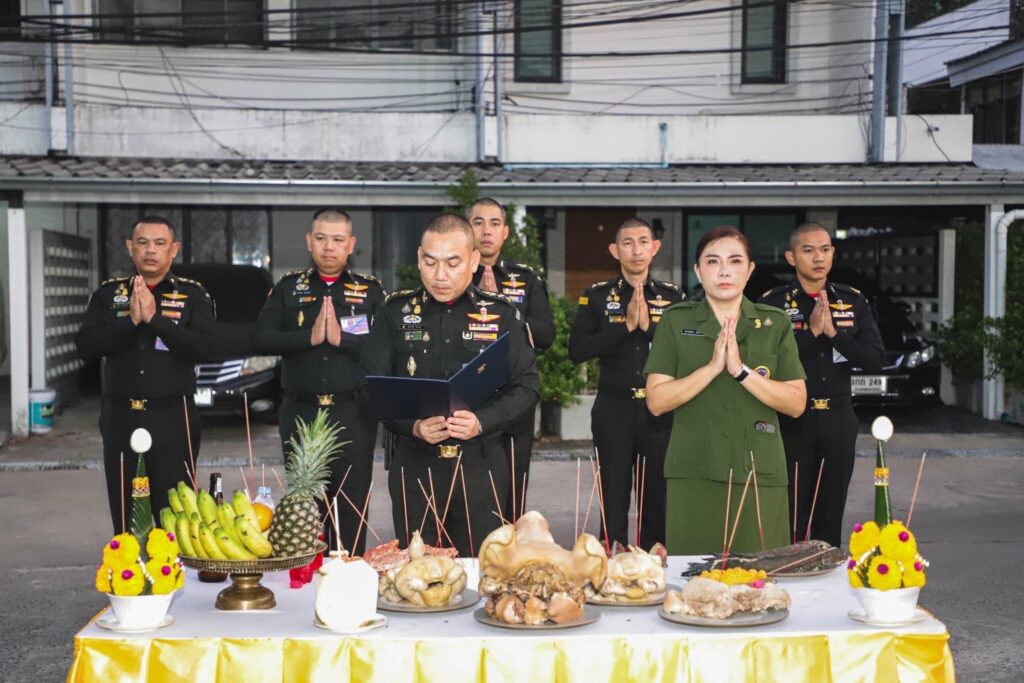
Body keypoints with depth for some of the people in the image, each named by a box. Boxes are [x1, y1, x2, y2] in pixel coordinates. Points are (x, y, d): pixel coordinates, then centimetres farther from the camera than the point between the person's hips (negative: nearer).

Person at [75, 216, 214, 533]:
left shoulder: (193, 295, 3)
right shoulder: (108, 293, 9)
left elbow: (202, 346, -12)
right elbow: (85, 346, -2)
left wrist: (154, 318, -20)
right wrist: (131, 320, -14)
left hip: (172, 416, -2)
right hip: (121, 416, 3)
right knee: (124, 518, 7)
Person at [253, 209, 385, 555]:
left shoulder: (370, 289, 6)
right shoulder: (288, 287, 9)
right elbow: (262, 338, -4)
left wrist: (343, 338, -17)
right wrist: (309, 337, -14)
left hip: (354, 413, -1)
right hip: (300, 412, 1)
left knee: (353, 505, 3)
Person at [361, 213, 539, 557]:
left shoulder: (501, 314, 3)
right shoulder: (397, 312, 4)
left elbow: (526, 385, 1)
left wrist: (481, 422, -17)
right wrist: (413, 425, -16)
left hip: (481, 465, 0)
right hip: (414, 465, 1)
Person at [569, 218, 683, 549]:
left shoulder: (673, 296, 6)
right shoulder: (596, 296, 4)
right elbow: (577, 350, -8)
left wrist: (649, 326, -15)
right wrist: (626, 326, -14)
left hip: (659, 410, 1)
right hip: (614, 410, -1)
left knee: (659, 498, 6)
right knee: (613, 500, 3)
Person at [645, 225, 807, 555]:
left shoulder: (774, 323, 7)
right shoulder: (675, 321, 4)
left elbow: (796, 403, 0)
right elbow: (656, 401, -3)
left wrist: (741, 370, -13)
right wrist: (712, 366, -14)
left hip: (760, 474, 1)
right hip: (693, 474, -1)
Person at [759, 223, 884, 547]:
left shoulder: (854, 302, 6)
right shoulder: (772, 303, -3)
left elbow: (875, 360, -3)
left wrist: (833, 332, -15)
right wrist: (812, 330, -19)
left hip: (838, 420, 3)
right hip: (790, 420, -3)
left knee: (831, 514, 10)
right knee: (790, 515, 0)